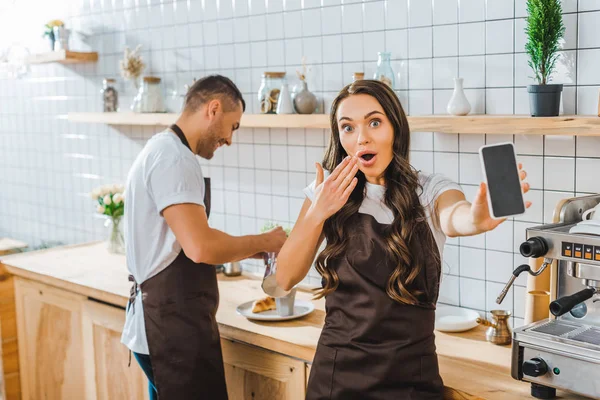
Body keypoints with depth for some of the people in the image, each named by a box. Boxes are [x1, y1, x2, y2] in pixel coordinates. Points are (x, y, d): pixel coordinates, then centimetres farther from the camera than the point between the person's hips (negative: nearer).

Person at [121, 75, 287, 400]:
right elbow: (201, 247, -27)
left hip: (163, 322, 10)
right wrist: (264, 242, -12)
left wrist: (252, 248, 13)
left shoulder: (162, 150, 14)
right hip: (174, 327, -10)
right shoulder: (174, 158, -18)